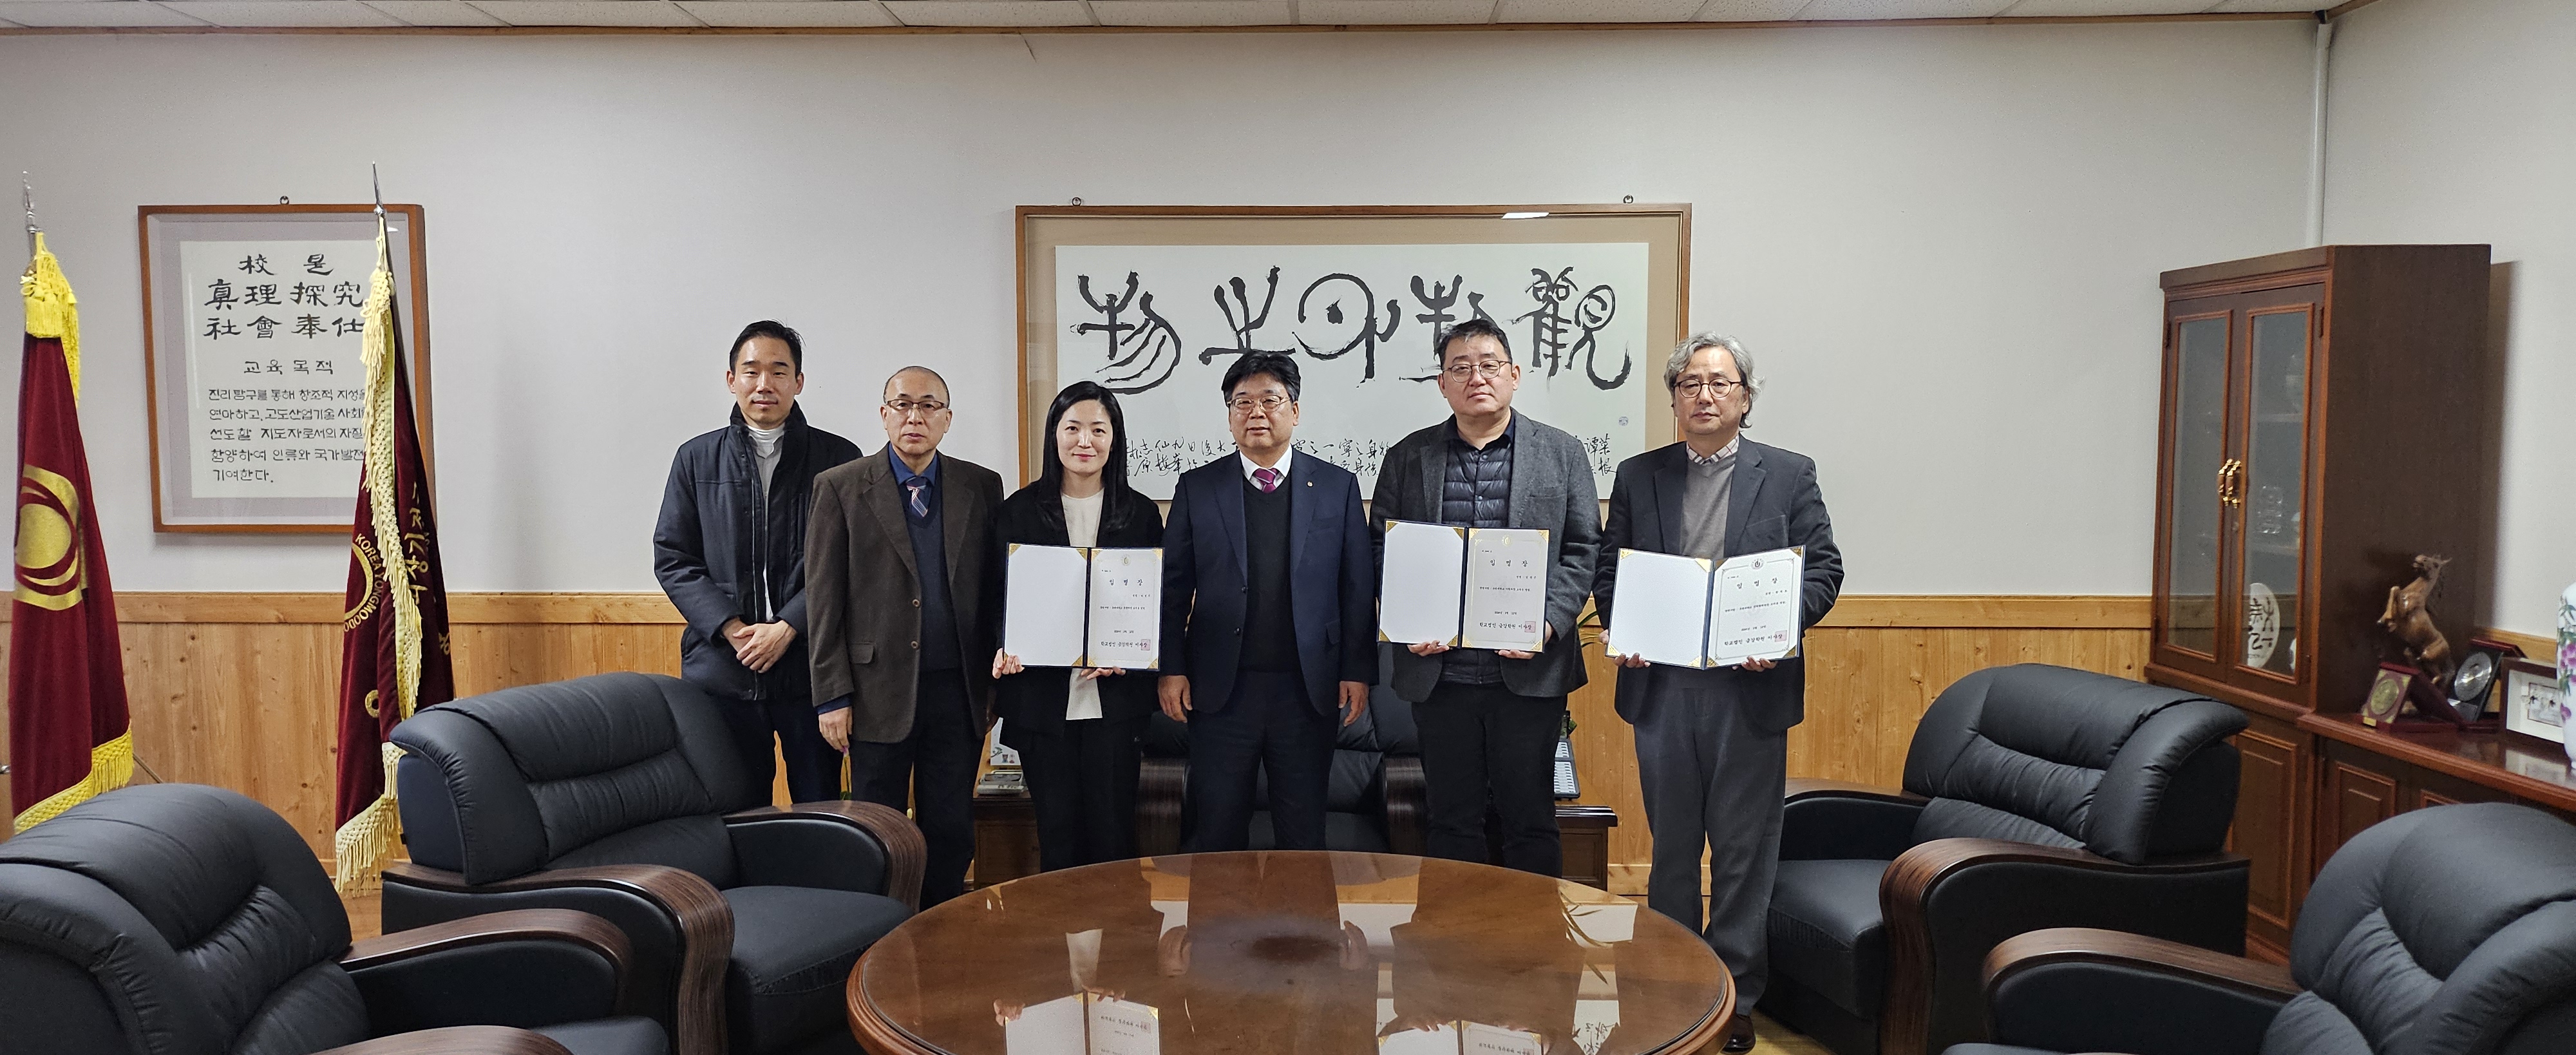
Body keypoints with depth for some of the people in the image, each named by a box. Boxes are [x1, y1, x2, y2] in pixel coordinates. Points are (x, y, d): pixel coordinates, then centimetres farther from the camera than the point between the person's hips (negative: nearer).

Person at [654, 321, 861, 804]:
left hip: (811, 667, -1)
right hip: (722, 668, 2)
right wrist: (733, 629, -8)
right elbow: (671, 559, 6)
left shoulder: (839, 459, 3)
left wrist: (787, 628, -13)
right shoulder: (696, 459, 10)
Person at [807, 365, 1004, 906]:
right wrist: (832, 696, -7)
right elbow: (824, 598, -2)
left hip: (958, 690, 2)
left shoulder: (982, 486, 6)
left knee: (952, 830, 9)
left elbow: (997, 588, 7)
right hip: (879, 691, -2)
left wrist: (997, 680, 3)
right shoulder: (841, 488, 0)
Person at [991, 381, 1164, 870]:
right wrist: (1004, 650, -13)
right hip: (1041, 696, 0)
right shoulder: (1020, 511, 5)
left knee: (1113, 830, 2)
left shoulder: (1140, 513, 6)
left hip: (1114, 698, 0)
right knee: (1057, 832, 6)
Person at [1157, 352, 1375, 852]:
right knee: (1218, 833, 7)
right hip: (1221, 690, 0)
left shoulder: (1338, 486, 5)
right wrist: (1172, 669, -2)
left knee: (1304, 834, 9)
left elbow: (1359, 587, 4)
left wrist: (1358, 671, -1)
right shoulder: (1196, 488, 5)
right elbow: (1174, 586, 4)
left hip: (1307, 690, 0)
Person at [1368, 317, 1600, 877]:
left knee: (1531, 820, 7)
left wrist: (1549, 621, -11)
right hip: (1439, 670, 1)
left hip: (1530, 671, -1)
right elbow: (1380, 552, 8)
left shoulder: (1563, 453, 6)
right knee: (1451, 822, 9)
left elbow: (1583, 551, 3)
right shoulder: (1407, 458, 8)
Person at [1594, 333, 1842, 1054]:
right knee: (1672, 844, 12)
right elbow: (1608, 570, 11)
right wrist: (1623, 629, -7)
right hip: (1662, 686, 2)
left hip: (1751, 687, -2)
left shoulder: (1789, 475, 5)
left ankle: (1735, 994, 17)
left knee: (1744, 846, 4)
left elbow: (1823, 568, 2)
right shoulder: (1638, 477, 10)